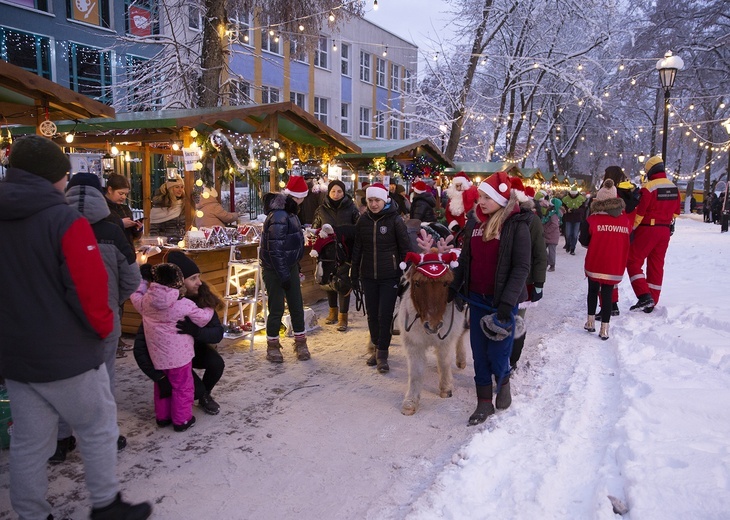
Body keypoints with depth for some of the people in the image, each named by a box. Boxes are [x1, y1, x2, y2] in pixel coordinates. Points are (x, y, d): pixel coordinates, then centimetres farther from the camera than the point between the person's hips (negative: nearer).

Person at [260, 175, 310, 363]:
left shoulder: (289, 212, 7)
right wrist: (284, 275, -21)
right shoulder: (279, 217, -23)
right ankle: (272, 346, 19)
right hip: (276, 270, -9)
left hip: (290, 266, 9)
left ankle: (300, 343, 24)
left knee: (297, 305, 12)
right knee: (277, 308, 2)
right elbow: (275, 250, -25)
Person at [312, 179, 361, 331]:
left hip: (346, 252, -3)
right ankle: (333, 311, 31)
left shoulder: (351, 208, -3)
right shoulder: (321, 209, 3)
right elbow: (314, 230, 11)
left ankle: (343, 316, 9)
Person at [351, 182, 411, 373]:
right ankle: (375, 347, 26)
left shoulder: (395, 220, -6)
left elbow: (405, 249, -3)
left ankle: (382, 353, 9)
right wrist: (354, 275, 8)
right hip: (368, 276, 4)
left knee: (385, 315, -3)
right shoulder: (363, 220, 4)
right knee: (372, 314, 10)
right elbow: (357, 249, 9)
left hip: (389, 276, -3)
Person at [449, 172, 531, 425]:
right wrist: (455, 286, 10)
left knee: (497, 353, 1)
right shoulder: (475, 221, 5)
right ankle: (484, 402, 24)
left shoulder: (517, 225, -12)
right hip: (477, 298, 5)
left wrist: (507, 302, -22)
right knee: (479, 353, 10)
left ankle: (503, 382, 33)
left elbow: (522, 267, -16)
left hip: (502, 300, -5)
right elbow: (465, 258, 14)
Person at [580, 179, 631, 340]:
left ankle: (591, 322, 24)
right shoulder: (625, 219, -2)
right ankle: (604, 329, 9)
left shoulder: (594, 219, -11)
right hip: (615, 266, 1)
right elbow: (629, 241, 9)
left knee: (593, 291, 19)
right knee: (607, 294, 8)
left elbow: (584, 241, -3)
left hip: (595, 264, -1)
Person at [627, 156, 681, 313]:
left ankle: (645, 297, -13)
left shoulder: (649, 187, -16)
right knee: (656, 266, 11)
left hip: (647, 229, -7)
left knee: (633, 262, 0)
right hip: (665, 231, 7)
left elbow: (640, 212, -15)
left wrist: (631, 228, -5)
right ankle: (651, 302, 17)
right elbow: (675, 211, 13)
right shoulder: (674, 187, 7)